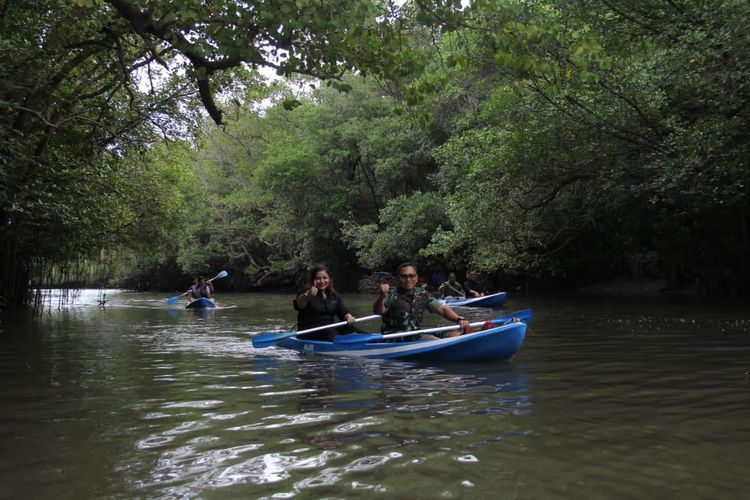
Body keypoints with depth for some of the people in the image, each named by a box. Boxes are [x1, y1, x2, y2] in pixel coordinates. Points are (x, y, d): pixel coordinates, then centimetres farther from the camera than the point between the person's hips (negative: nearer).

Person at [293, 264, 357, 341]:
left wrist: (348, 317, -19)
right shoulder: (306, 293, -5)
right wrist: (307, 295, -47)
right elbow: (298, 305, -26)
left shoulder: (334, 295, 12)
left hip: (330, 328, 5)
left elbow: (343, 312, 5)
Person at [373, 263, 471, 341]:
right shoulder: (392, 295, -10)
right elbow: (378, 312, -27)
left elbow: (442, 309, 2)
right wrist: (382, 297, -49)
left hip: (416, 338, 6)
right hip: (394, 342, -6)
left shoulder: (422, 295, 6)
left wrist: (459, 319, -17)